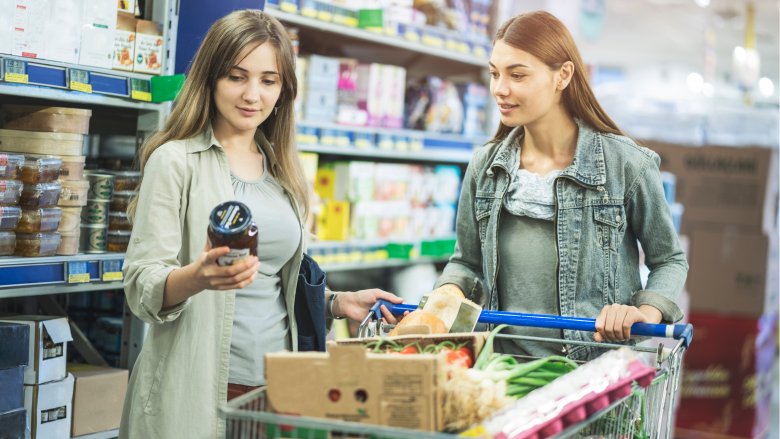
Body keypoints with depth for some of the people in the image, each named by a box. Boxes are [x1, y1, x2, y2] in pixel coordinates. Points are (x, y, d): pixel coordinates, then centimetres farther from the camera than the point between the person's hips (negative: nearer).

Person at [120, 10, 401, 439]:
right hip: (197, 388, -5)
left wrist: (340, 302, 4)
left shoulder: (280, 170, 11)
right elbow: (142, 286, -11)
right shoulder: (176, 160, -6)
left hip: (276, 386, 5)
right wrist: (197, 277, -30)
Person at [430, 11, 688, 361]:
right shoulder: (484, 166, 9)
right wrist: (447, 293, -1)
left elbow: (669, 260, 9)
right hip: (505, 368, 3)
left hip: (597, 368, -3)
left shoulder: (626, 164, -3)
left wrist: (646, 313, -10)